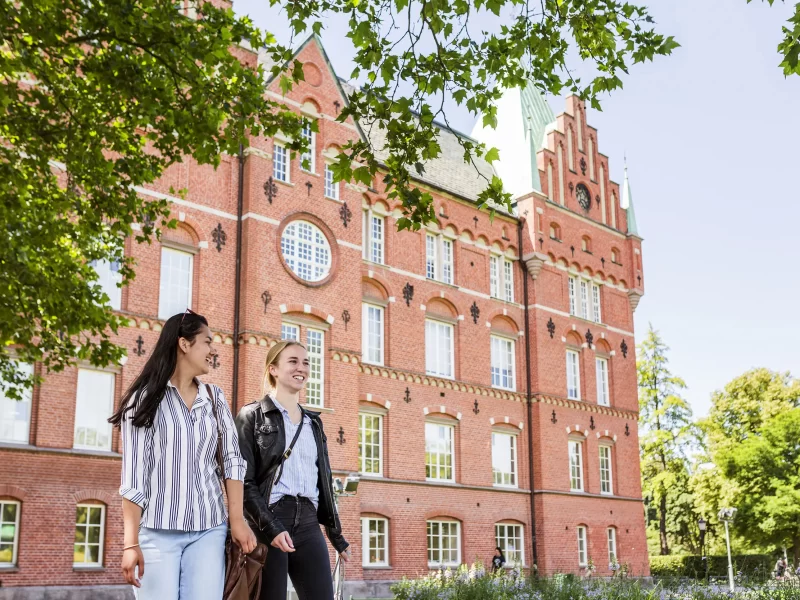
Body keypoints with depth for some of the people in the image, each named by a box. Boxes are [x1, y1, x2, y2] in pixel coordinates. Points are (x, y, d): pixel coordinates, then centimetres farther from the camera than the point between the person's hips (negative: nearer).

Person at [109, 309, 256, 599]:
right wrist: (131, 542, -9)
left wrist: (237, 520, -4)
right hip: (157, 531, -3)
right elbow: (133, 474, -4)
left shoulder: (215, 398, 12)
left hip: (209, 530, 3)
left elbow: (233, 460, 6)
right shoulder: (145, 398, 0)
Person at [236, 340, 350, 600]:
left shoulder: (313, 422, 19)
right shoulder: (253, 415, 2)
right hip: (266, 523, -5)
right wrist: (271, 527, -16)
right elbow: (243, 480, -6)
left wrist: (336, 533, 20)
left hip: (308, 525, 5)